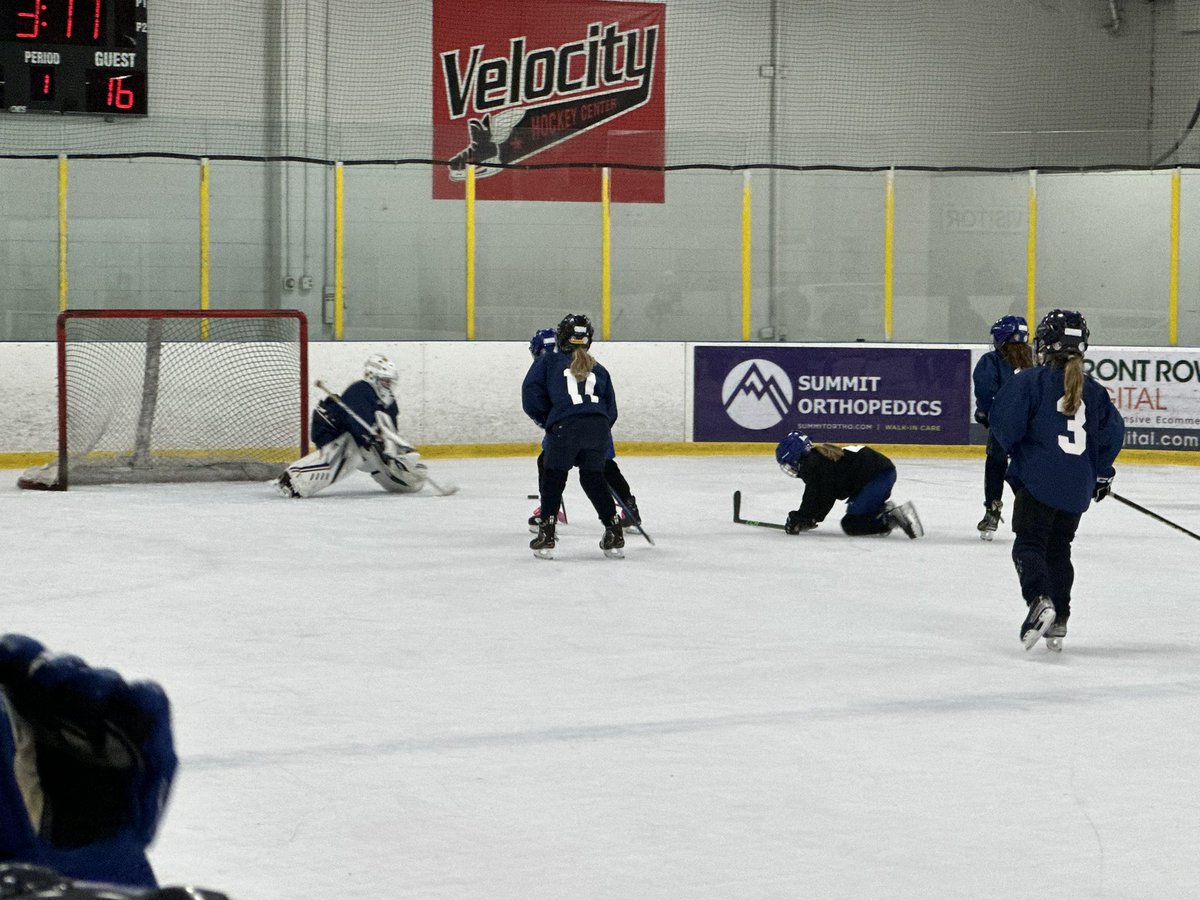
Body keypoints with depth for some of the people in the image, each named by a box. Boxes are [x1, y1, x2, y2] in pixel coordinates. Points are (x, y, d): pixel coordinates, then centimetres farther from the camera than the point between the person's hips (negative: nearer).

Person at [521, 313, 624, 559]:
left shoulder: (548, 362, 15)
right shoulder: (599, 370, 24)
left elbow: (531, 392, 5)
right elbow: (611, 411, 19)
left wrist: (544, 419, 17)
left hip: (565, 428, -3)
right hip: (598, 428, 4)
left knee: (552, 479, 10)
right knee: (594, 479, 19)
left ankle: (546, 537, 7)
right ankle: (615, 534, 19)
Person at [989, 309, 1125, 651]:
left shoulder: (1030, 380, -5)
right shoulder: (1093, 391, 11)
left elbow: (1004, 421, -11)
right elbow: (1112, 432, 9)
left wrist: (1015, 449, 10)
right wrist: (1101, 473, 21)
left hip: (1038, 481, -5)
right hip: (1077, 487, 5)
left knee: (1029, 544, -2)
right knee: (1059, 549, 16)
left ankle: (1039, 600, -27)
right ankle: (1058, 622, 15)